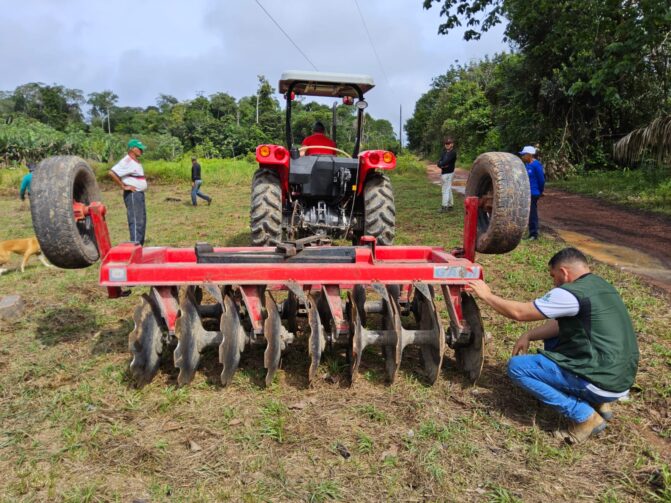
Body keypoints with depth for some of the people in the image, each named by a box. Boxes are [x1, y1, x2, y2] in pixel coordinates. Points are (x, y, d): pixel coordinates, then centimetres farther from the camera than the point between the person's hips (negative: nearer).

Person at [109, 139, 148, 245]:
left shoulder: (136, 161, 15)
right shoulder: (127, 161, -14)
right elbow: (112, 173, -24)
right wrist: (123, 186, -19)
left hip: (140, 194, 10)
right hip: (132, 194, -10)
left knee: (142, 221, 14)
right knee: (136, 221, -11)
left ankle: (140, 246, 22)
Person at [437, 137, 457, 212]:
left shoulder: (453, 153, -12)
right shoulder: (444, 152, 13)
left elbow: (446, 161, -22)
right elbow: (439, 162, 2)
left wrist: (441, 164, -6)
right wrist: (442, 165, -17)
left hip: (448, 173, -9)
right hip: (443, 173, 9)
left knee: (445, 190, -9)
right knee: (448, 190, 15)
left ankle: (445, 206, -8)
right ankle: (450, 205, 23)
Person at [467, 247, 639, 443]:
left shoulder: (572, 293, -18)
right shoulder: (601, 286, 10)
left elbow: (519, 312, -11)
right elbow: (560, 324, 17)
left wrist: (487, 295, 2)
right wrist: (528, 336, 10)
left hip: (603, 383, -9)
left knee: (517, 366, -5)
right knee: (553, 340, 25)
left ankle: (585, 416, -3)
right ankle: (598, 403, 19)